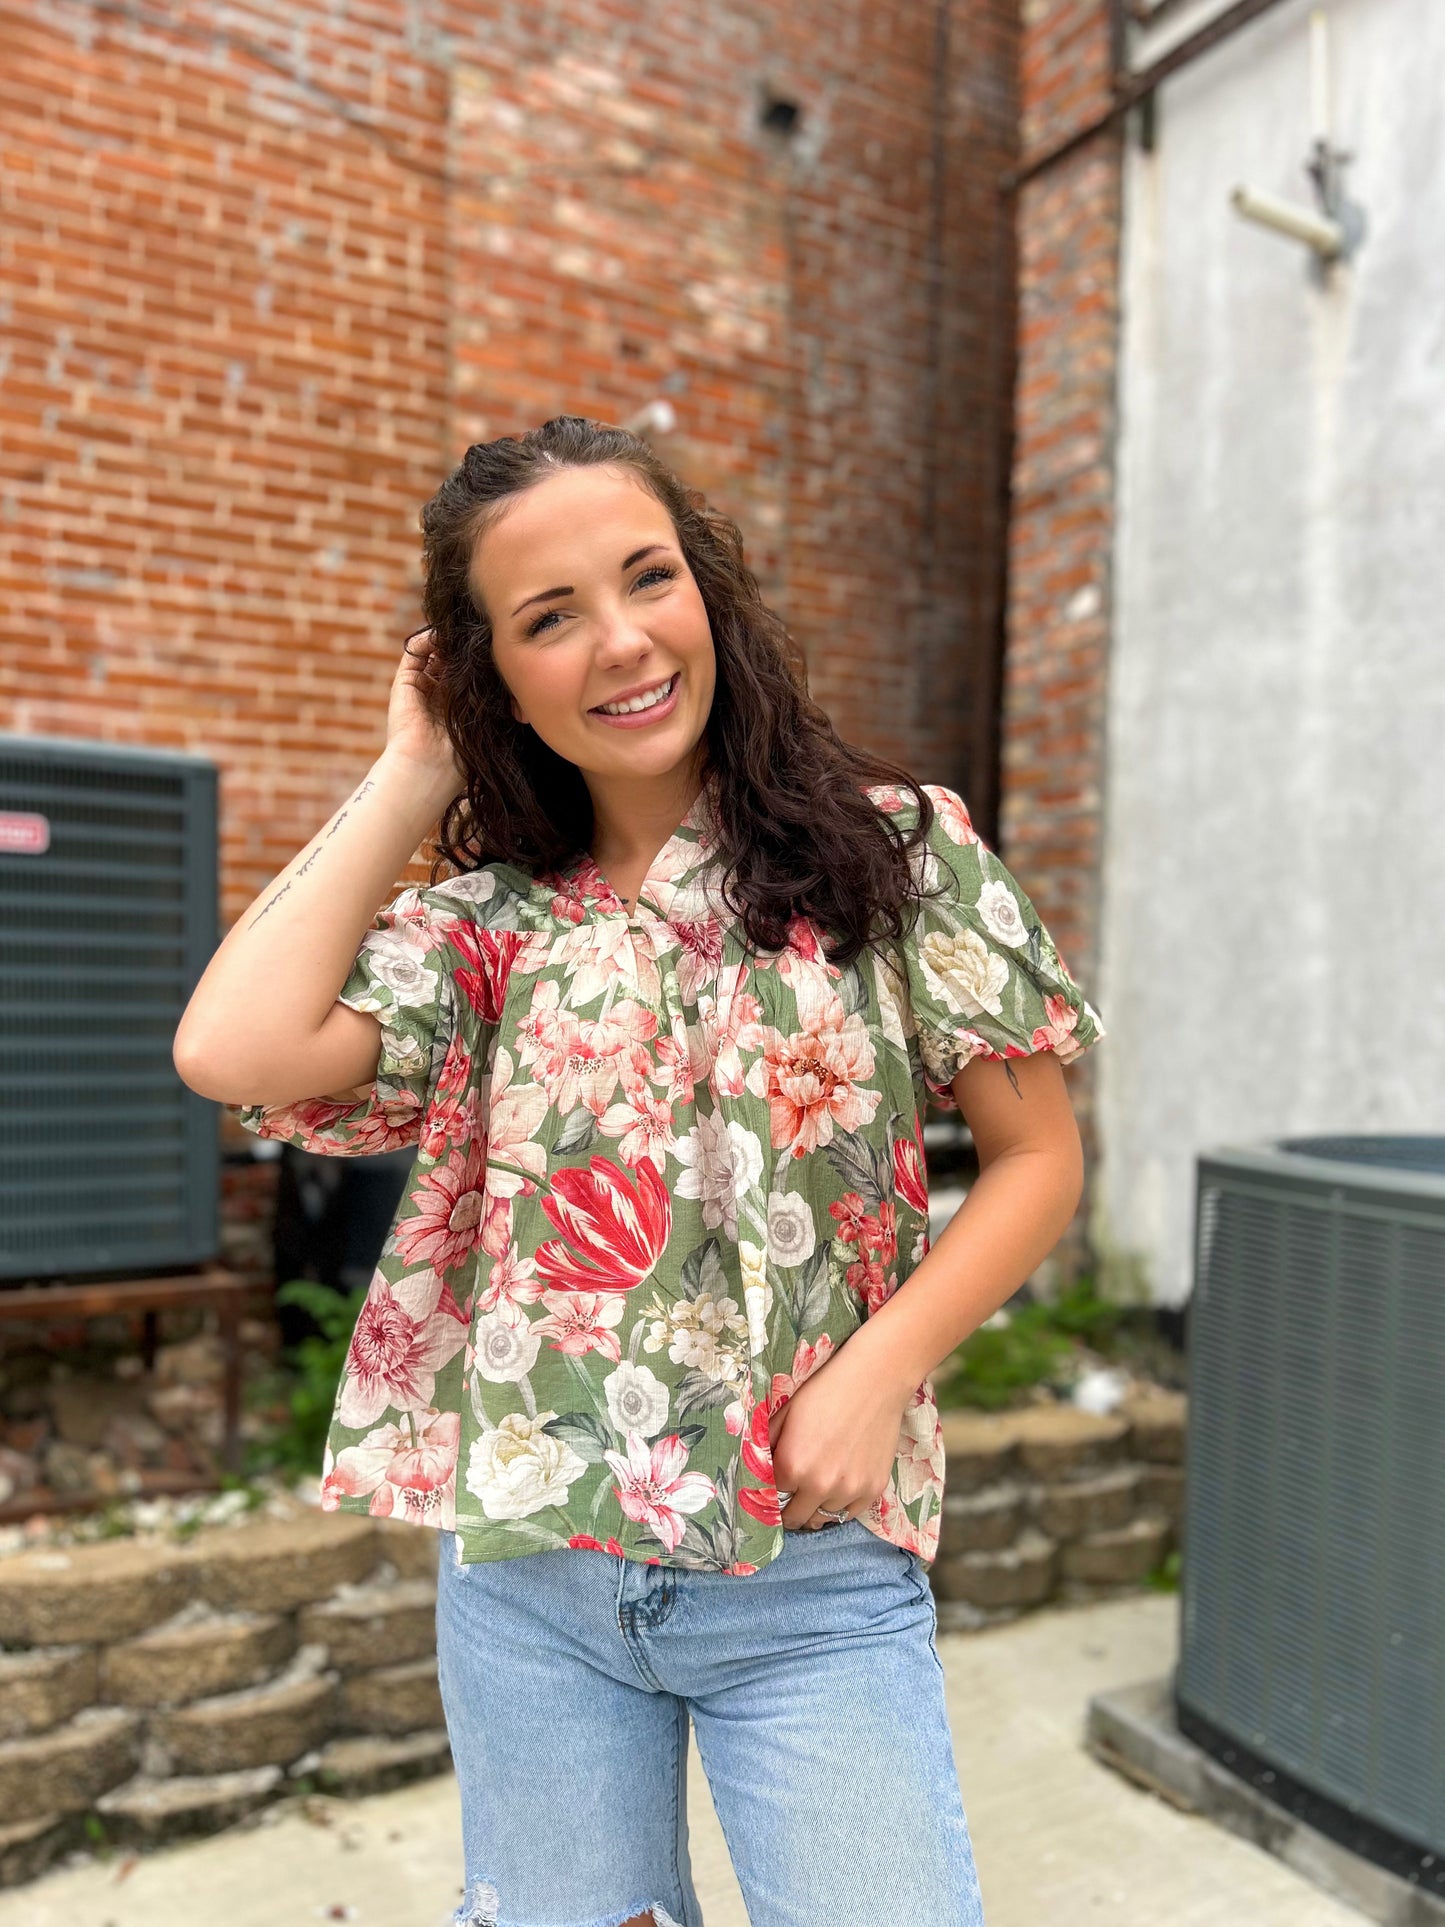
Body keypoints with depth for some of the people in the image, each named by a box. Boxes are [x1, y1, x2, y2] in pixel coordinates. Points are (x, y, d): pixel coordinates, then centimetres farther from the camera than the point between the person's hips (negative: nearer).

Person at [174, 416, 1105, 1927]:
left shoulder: (896, 848, -4)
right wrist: (407, 779, -6)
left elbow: (1037, 1156, -1)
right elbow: (233, 1051, -16)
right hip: (523, 1579, 3)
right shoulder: (485, 923, 0)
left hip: (810, 1577, -2)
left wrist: (876, 1376, -14)